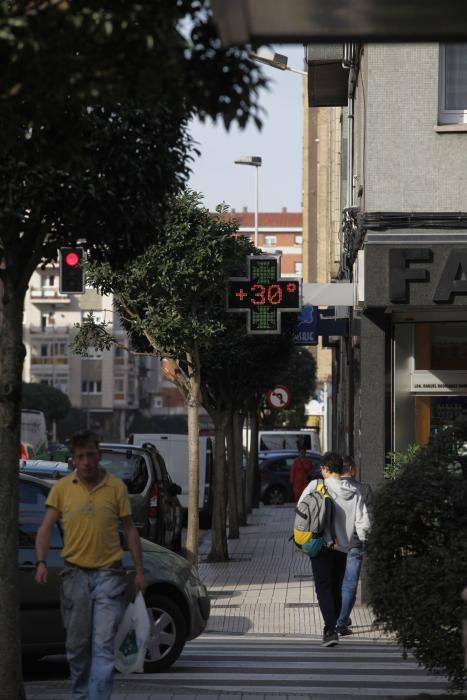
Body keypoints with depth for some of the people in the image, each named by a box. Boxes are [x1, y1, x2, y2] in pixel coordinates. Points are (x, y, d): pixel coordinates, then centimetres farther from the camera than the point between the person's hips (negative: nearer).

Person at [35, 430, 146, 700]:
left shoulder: (116, 487, 1)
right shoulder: (62, 488, 2)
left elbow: (130, 529, 7)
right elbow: (46, 528, 0)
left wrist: (140, 571, 5)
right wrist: (41, 561, -16)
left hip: (108, 575, -2)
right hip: (75, 574, 2)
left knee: (104, 644, -8)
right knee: (77, 644, 11)